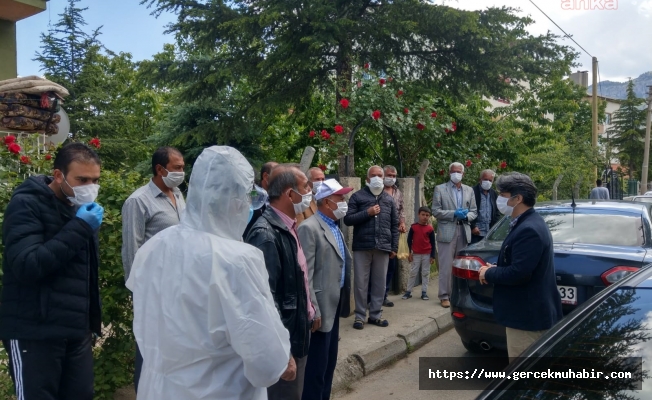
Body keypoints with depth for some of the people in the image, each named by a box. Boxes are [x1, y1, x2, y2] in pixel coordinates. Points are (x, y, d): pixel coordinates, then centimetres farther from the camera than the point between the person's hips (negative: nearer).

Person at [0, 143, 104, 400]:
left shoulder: (81, 209, 12)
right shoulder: (26, 205, -9)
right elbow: (27, 266, -22)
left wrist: (92, 319, 13)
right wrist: (79, 228, -21)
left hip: (77, 331, 6)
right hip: (35, 334, -6)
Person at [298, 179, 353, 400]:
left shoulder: (335, 227, 12)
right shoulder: (310, 228, -16)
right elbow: (305, 274, -20)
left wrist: (343, 300, 13)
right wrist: (313, 311, -20)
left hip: (335, 305, 9)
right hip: (321, 308, -9)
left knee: (330, 362, 19)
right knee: (317, 365, 2)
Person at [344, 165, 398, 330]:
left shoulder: (389, 199, 14)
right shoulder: (357, 196, 4)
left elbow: (394, 225, 15)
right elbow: (347, 219, -2)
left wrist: (394, 247, 9)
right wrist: (367, 213, -12)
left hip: (383, 247, 3)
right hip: (362, 247, -3)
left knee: (380, 283, 8)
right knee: (361, 283, 2)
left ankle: (375, 314, 19)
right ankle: (360, 315, 13)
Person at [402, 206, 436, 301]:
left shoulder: (430, 228, -3)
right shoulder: (413, 227, -3)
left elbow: (433, 243, 1)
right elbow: (409, 240, 2)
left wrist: (433, 256, -2)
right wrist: (410, 252, -2)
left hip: (427, 254, 0)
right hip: (416, 254, 0)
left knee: (425, 273, 6)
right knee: (413, 273, 5)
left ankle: (424, 292, 12)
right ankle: (408, 292, 10)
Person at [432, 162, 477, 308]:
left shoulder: (469, 190, 14)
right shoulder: (440, 189, 1)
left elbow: (474, 211, 12)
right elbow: (436, 211, -5)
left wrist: (466, 216, -10)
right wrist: (454, 213, -15)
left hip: (464, 232, 4)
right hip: (447, 232, -4)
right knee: (446, 267, -2)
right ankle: (444, 296, 6)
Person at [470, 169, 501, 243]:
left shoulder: (494, 194, 13)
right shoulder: (472, 192, -5)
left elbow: (497, 213, 17)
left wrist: (494, 228, 5)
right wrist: (472, 227, -9)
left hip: (489, 233, 5)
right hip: (475, 232, -5)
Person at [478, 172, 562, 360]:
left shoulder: (528, 229, -24)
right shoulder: (528, 223, 11)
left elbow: (518, 273, -29)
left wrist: (488, 273, -13)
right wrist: (494, 270, 3)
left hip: (528, 317, -11)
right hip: (528, 313, 11)